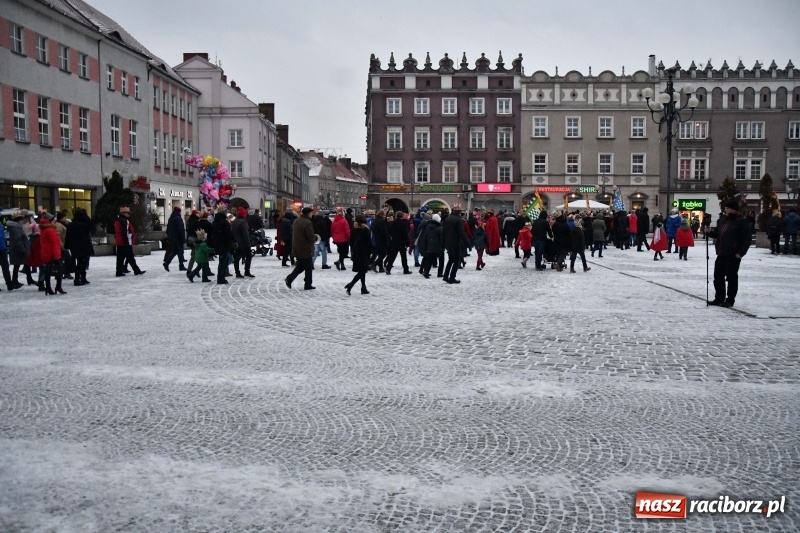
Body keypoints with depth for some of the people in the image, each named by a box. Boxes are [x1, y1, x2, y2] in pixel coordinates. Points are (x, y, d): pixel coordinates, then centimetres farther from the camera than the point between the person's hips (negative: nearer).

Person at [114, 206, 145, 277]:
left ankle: (119, 272, 7)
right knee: (131, 258, -3)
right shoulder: (125, 221, -15)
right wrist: (127, 242, -21)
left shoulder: (117, 221, 17)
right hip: (125, 244, -9)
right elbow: (125, 233, -21)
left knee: (120, 258, 8)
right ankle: (137, 271, 2)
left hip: (119, 244, 9)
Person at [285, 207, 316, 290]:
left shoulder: (296, 221, 8)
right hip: (305, 249, -8)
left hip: (296, 248, 8)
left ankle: (289, 279, 7)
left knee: (300, 265, 20)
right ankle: (308, 285, 11)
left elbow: (292, 233, 16)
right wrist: (315, 238, -1)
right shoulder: (307, 223, -19)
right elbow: (311, 237, -22)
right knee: (308, 267, 5)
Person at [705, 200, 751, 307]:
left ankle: (730, 300, 7)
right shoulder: (722, 220, 12)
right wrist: (710, 232, 1)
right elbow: (717, 233, 24)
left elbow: (747, 239, -11)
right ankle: (719, 298, 21)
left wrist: (740, 253, -16)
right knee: (718, 277, 11)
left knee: (731, 278, 0)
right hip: (721, 254, 8)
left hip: (733, 255, -8)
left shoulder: (741, 222, -9)